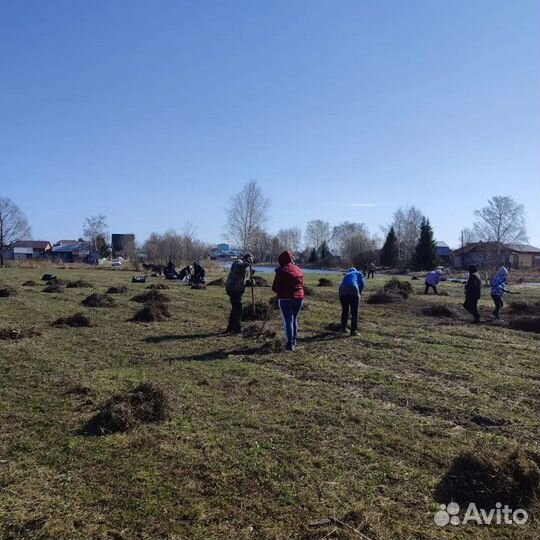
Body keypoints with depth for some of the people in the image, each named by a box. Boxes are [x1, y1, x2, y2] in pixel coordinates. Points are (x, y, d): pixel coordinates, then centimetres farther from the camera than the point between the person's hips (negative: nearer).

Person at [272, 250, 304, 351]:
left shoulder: (281, 270, -10)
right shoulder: (299, 270, 8)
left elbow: (275, 288, -8)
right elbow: (302, 285, 14)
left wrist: (280, 291, 10)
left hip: (285, 298, -5)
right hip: (299, 298, 5)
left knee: (288, 320, 0)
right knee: (294, 319, 19)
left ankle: (290, 344, -4)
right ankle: (294, 340, 27)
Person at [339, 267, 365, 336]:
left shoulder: (346, 275, 38)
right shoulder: (359, 273, 26)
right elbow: (362, 283, 6)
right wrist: (359, 293, 17)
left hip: (342, 291, 4)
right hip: (353, 290, -4)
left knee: (345, 310, 22)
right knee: (354, 312, 5)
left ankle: (343, 328, 31)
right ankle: (353, 331, 3)